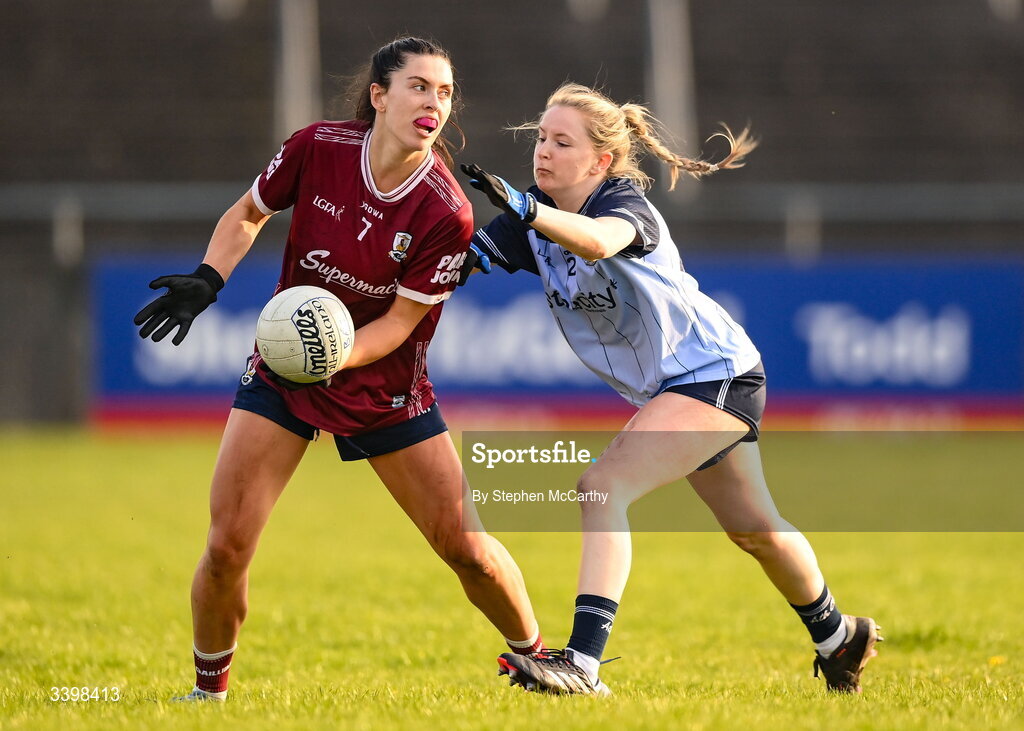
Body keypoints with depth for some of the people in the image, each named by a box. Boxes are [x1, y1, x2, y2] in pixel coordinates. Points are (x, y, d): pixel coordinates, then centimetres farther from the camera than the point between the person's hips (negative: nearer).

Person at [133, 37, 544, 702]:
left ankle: (534, 658, 25)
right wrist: (208, 280, -10)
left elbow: (398, 322, -16)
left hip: (387, 389, -1)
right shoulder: (317, 149, -15)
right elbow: (248, 212, 5)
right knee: (227, 547, -9)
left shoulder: (447, 214, -21)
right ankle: (210, 688, 13)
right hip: (283, 372, 1)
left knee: (465, 547, -1)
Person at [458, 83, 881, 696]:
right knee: (754, 530, 23)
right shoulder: (534, 214, -1)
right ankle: (837, 638, 45)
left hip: (716, 373, -9)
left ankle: (584, 664, -31)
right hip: (667, 389, 9)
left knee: (603, 489, -25)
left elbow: (597, 240, -48)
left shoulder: (626, 204, -23)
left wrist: (524, 208, -64)